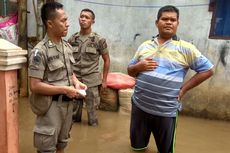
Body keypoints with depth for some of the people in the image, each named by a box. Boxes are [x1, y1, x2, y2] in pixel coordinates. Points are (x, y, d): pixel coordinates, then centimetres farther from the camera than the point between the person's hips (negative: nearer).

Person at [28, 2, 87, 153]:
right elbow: (35, 86, -22)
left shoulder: (67, 46, 3)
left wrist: (76, 82, -6)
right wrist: (64, 90, -21)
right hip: (51, 106, -6)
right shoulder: (40, 51, -19)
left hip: (68, 102, 7)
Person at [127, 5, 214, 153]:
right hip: (139, 105, 3)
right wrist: (138, 66, -11)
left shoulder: (186, 48, -5)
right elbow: (130, 70, 12)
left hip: (166, 111, -3)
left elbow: (207, 70, -2)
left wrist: (184, 88, -7)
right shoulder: (144, 46, 7)